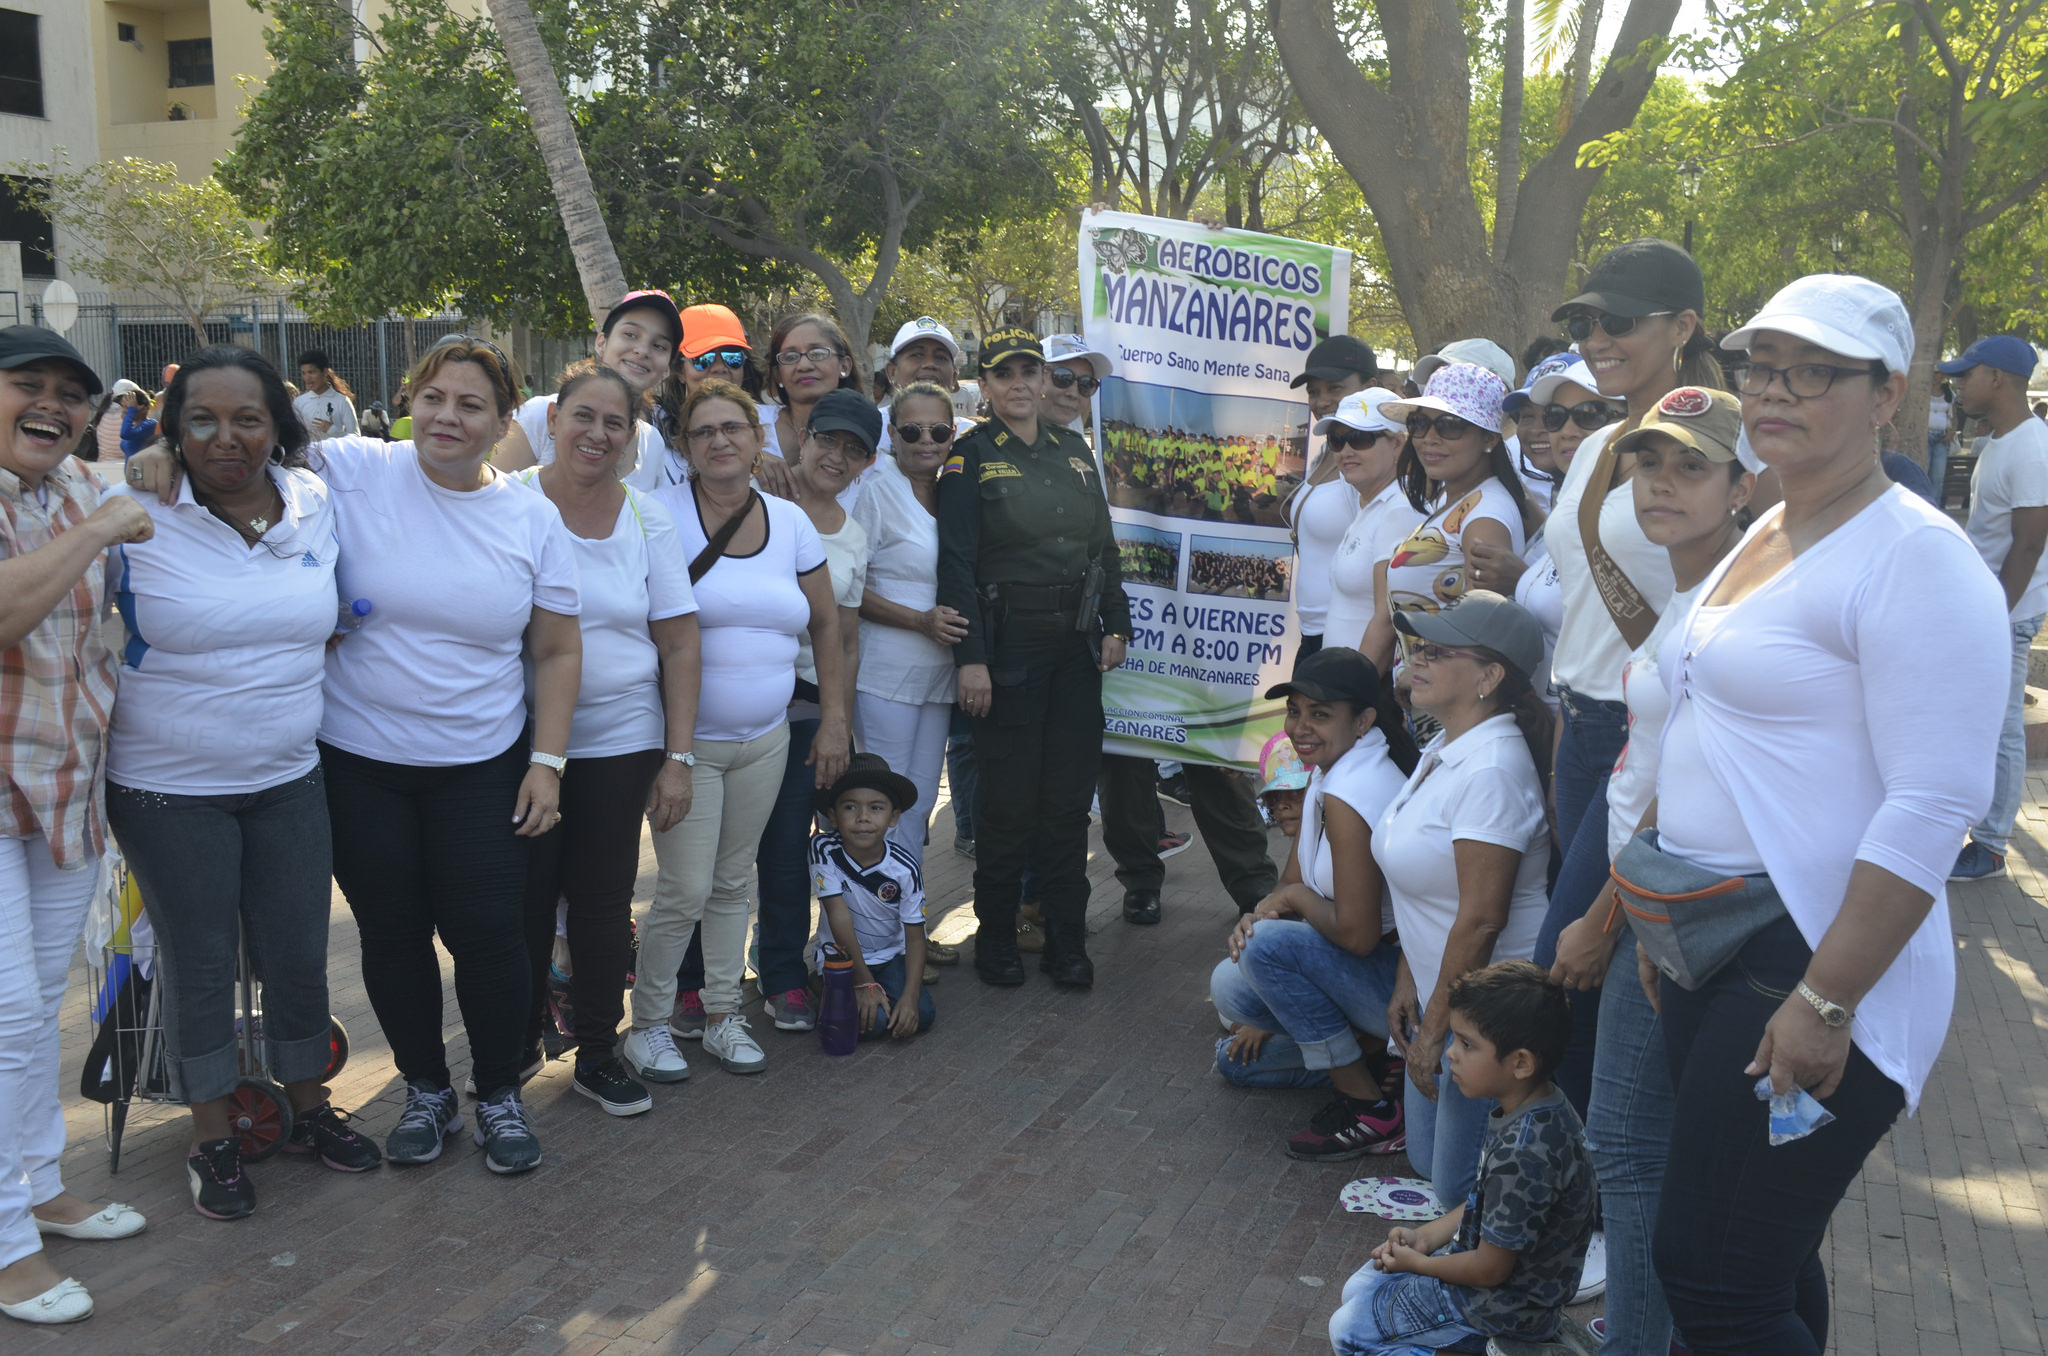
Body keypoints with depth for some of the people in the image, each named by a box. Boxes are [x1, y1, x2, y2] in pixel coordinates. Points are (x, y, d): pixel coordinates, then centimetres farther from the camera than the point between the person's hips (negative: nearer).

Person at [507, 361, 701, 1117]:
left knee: (604, 906, 8)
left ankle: (598, 1054, 25)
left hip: (621, 744, 2)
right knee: (523, 905, 5)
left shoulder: (648, 519, 2)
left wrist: (678, 757, -2)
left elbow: (679, 643, 3)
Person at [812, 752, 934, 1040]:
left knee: (921, 1014, -22)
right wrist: (864, 983, -21)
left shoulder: (904, 869, -16)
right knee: (869, 1022, -25)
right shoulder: (825, 850, -20)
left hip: (891, 956, 2)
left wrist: (909, 996, -24)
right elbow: (839, 914, -20)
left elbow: (915, 938, -11)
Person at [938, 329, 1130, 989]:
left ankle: (1067, 942, 17)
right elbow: (956, 561, -9)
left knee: (1070, 796, 7)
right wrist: (970, 657, -16)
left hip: (1076, 645, 5)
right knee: (1010, 799, 0)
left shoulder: (1073, 450, 13)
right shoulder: (971, 457, -3)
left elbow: (1104, 544, 16)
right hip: (1010, 642, -5)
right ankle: (995, 940, 16)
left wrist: (1116, 624, 7)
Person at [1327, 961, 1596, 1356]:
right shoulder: (1542, 1107, -6)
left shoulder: (1522, 1154, -35)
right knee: (1357, 1290, 19)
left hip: (1504, 1304, -10)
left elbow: (1491, 1269, -24)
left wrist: (1417, 1262, -8)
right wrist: (1427, 1237, 1)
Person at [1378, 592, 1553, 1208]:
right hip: (1439, 991, 10)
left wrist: (1435, 1029, -19)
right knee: (1427, 1157, 18)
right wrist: (1407, 984, 11)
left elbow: (1480, 921, -25)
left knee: (1457, 1184, 2)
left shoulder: (1491, 771, -26)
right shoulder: (1442, 750, 5)